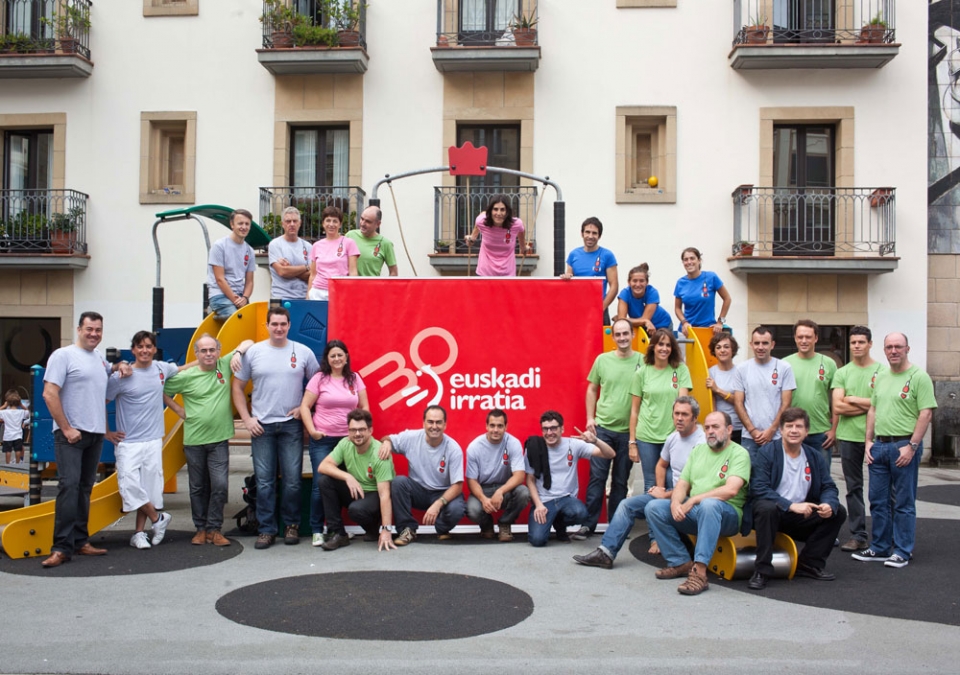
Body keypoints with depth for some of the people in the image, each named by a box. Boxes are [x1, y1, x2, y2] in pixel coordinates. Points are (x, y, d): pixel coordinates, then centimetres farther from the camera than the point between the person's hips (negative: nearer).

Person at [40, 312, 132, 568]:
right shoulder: (63, 355, -7)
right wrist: (66, 428, -16)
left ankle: (80, 541, 15)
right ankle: (62, 547, -13)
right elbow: (49, 394, -13)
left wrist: (120, 365, 15)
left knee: (85, 488, 10)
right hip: (70, 434, -7)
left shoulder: (99, 358, 15)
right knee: (69, 486, -14)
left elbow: (108, 370, 39)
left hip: (95, 434, 7)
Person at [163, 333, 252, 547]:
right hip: (194, 441, 0)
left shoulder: (225, 365, 0)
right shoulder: (186, 376, -2)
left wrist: (238, 353, -15)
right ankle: (200, 528, 21)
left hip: (219, 440, 0)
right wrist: (180, 411, 3)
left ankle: (213, 529, 5)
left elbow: (249, 343, 5)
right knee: (198, 487, 10)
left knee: (220, 485, -7)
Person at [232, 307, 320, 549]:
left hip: (291, 425, 0)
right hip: (261, 426, 0)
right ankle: (267, 529, 12)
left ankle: (291, 525, 17)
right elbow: (237, 387, 7)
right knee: (264, 481, 3)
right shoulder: (253, 352, 3)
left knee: (292, 480, 2)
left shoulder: (303, 352, 3)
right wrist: (246, 418, -1)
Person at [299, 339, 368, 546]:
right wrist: (311, 430, -12)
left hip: (348, 439, 3)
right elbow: (304, 406, -3)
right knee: (321, 483, -5)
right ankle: (317, 530, 6)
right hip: (322, 439, -3)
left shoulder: (355, 378, 8)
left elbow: (364, 407, 10)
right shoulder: (319, 378, -1)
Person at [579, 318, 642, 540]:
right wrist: (590, 418, 1)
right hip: (602, 427, 0)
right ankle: (588, 524, 6)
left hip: (628, 431, 0)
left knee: (621, 480, 10)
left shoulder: (642, 361, -2)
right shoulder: (602, 360, 1)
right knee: (597, 476, 0)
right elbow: (591, 390, 10)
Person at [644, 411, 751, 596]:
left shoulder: (739, 454, -3)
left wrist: (693, 500, -20)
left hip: (726, 514, -6)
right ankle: (681, 562, -10)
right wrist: (676, 503, -12)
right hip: (692, 512, 6)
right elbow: (682, 484, 12)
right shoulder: (698, 451, 17)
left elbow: (731, 490, -19)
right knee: (654, 507, -13)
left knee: (709, 504, -40)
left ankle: (699, 572, -41)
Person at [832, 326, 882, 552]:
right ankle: (857, 535, 14)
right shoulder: (842, 373, 7)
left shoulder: (882, 371, -1)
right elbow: (837, 407, -3)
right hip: (849, 436, 3)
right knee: (854, 487, 7)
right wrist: (869, 405, -7)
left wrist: (853, 400, -6)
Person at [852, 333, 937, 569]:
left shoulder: (919, 377, -8)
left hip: (904, 445, -7)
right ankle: (879, 548, 21)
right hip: (879, 445, 7)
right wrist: (869, 441, 10)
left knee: (903, 503, 1)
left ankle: (902, 552, 10)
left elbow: (926, 414, -13)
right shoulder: (880, 377, 13)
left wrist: (911, 446, -17)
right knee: (878, 501, 11)